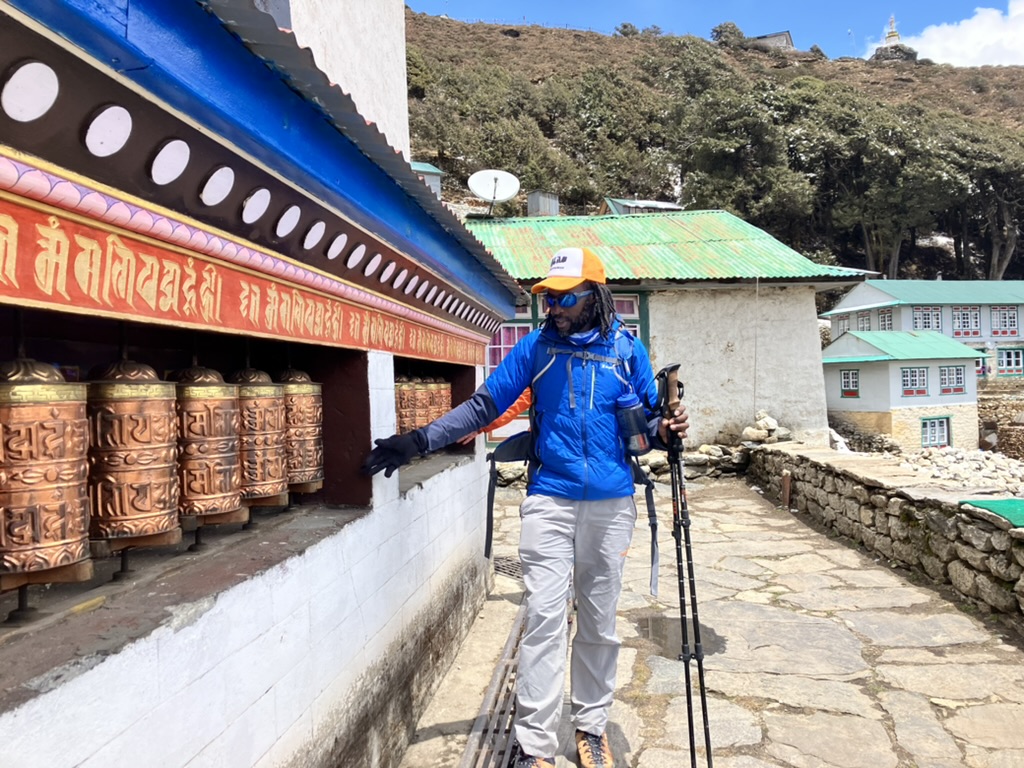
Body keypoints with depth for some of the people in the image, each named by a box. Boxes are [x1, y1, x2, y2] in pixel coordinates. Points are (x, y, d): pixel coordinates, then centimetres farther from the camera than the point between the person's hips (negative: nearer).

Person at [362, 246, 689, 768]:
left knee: (599, 621, 12)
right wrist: (420, 440, -8)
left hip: (610, 503, 1)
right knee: (543, 617, -3)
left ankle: (591, 726, 30)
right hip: (549, 500, -1)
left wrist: (663, 430, -14)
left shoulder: (626, 349, 3)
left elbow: (646, 417, 10)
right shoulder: (536, 346, 2)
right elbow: (484, 405, 0)